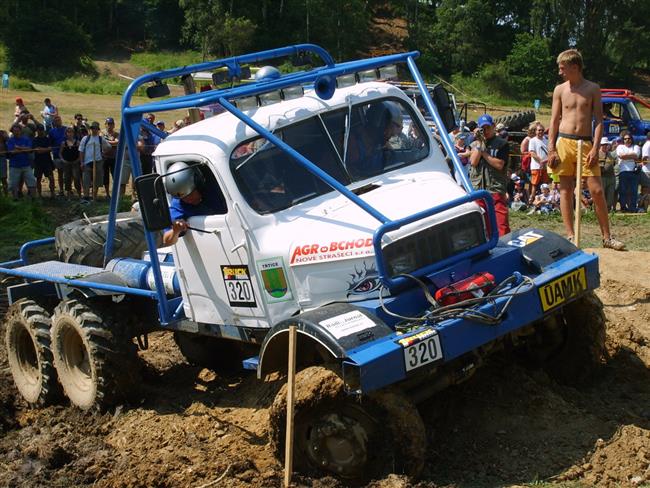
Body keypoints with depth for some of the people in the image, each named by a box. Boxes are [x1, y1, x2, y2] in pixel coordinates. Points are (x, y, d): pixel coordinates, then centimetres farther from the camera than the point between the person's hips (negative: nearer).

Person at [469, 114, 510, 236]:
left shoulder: (501, 143, 5)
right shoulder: (475, 144, 15)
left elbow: (499, 164, -7)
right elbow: (473, 162, -1)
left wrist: (483, 152, -3)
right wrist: (479, 143, -2)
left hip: (496, 188, -3)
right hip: (477, 188, 3)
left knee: (501, 222, -13)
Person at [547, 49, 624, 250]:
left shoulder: (593, 89, 4)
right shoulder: (560, 90, 7)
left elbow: (599, 121, 2)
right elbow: (554, 121, 8)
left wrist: (595, 148, -9)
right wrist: (551, 150, 0)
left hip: (586, 144, -1)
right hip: (564, 142, 1)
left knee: (597, 191, -4)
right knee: (565, 191, 1)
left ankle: (607, 237, 6)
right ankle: (570, 236, 8)